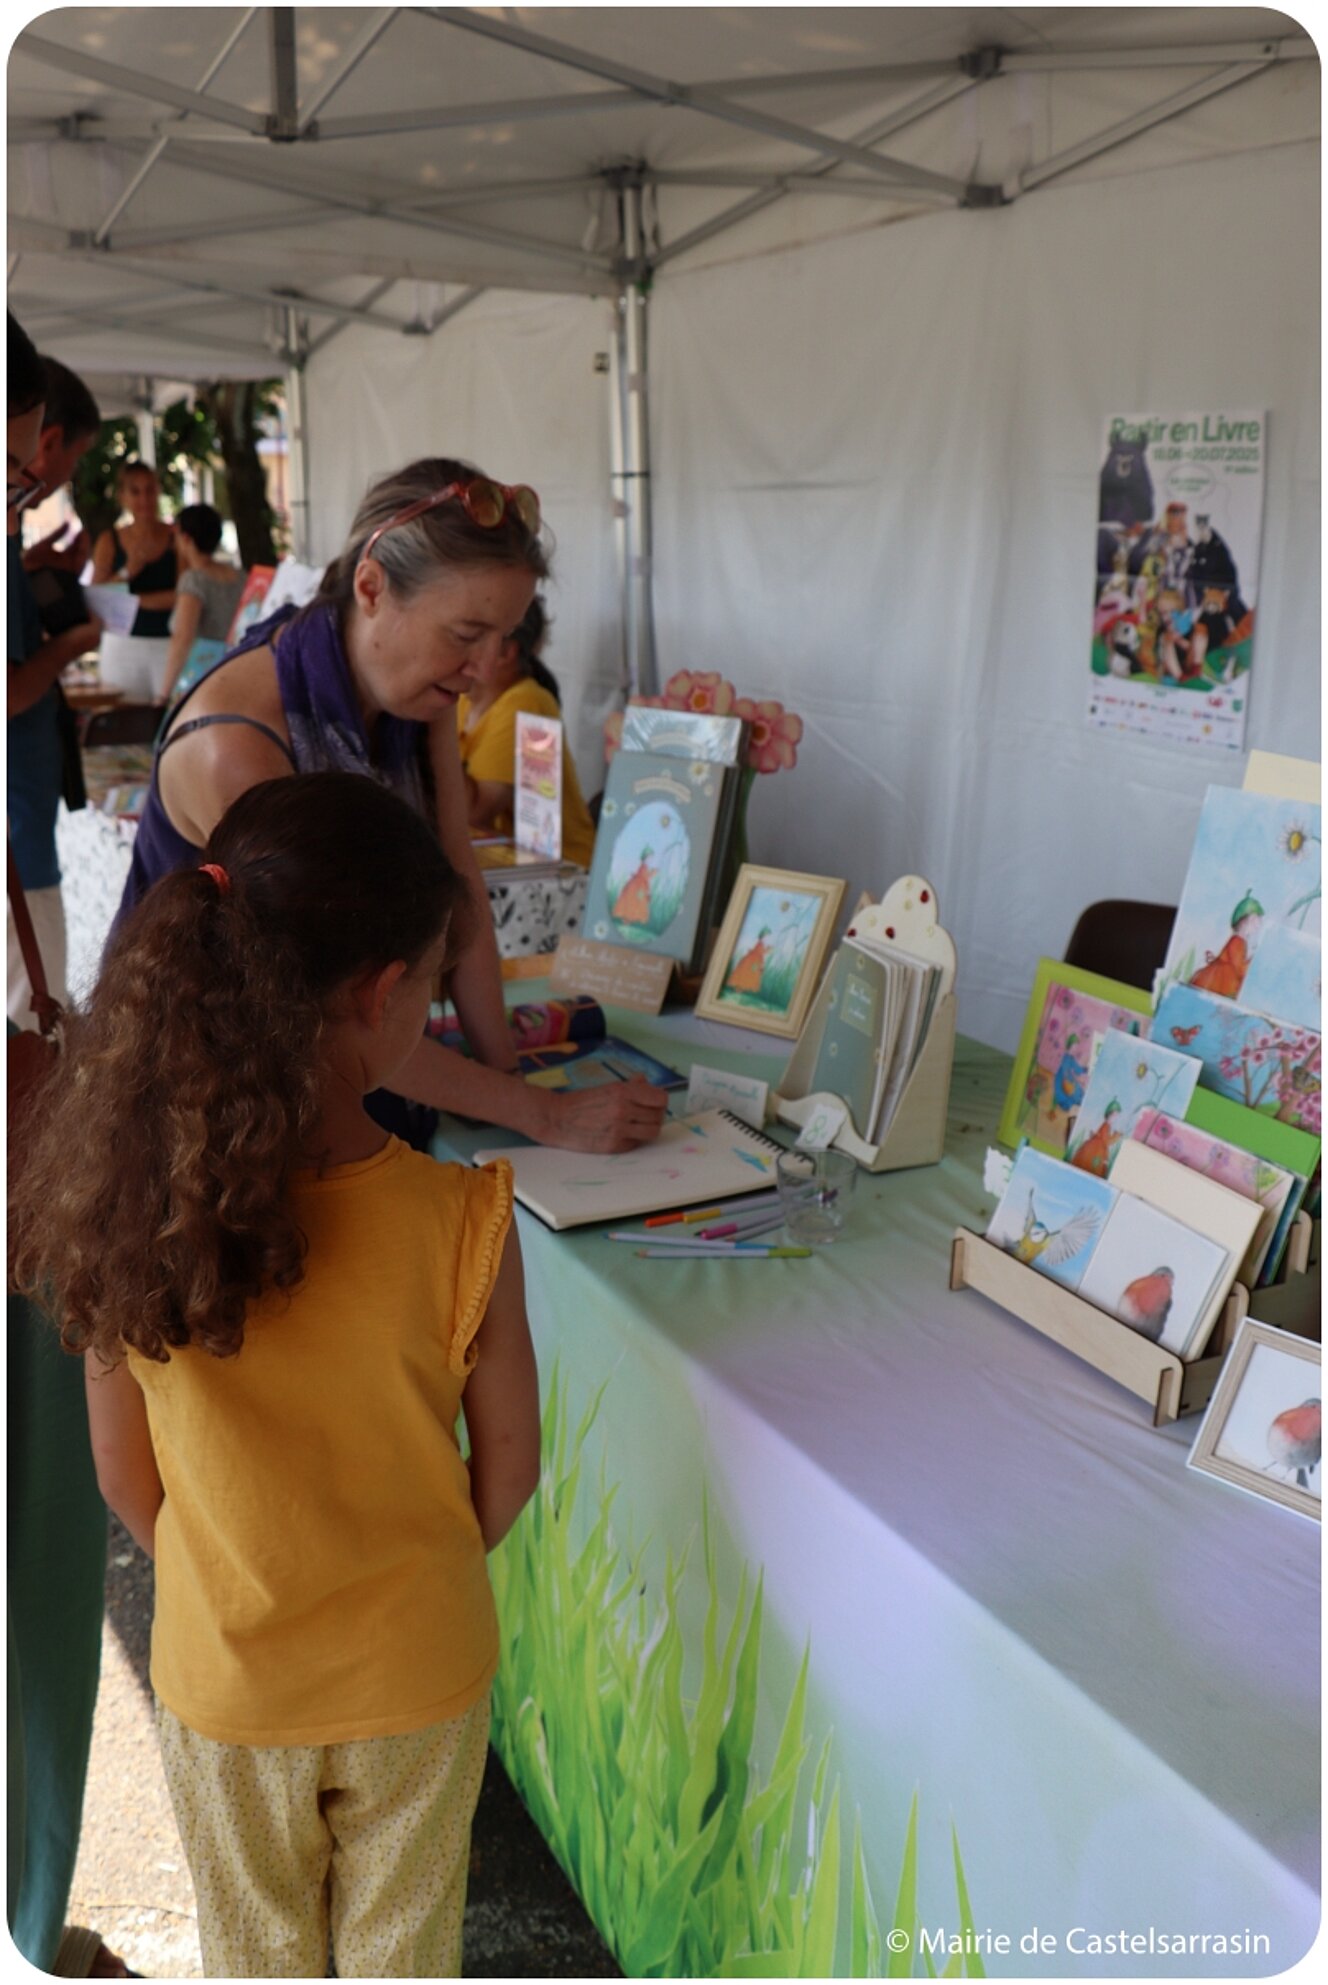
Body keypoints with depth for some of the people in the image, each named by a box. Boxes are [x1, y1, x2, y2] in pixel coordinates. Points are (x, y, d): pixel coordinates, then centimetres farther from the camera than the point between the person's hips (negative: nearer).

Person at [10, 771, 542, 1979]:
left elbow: (126, 1477, -9)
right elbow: (508, 1470, -14)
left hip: (223, 1676, 2)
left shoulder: (134, 1208, -24)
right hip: (415, 1670, -1)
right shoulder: (462, 1222, -29)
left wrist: (226, 1594, 10)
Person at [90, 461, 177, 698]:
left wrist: (138, 600, -10)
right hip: (124, 643, 2)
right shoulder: (109, 542, 8)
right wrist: (129, 570, -12)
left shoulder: (177, 537, 2)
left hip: (169, 643, -2)